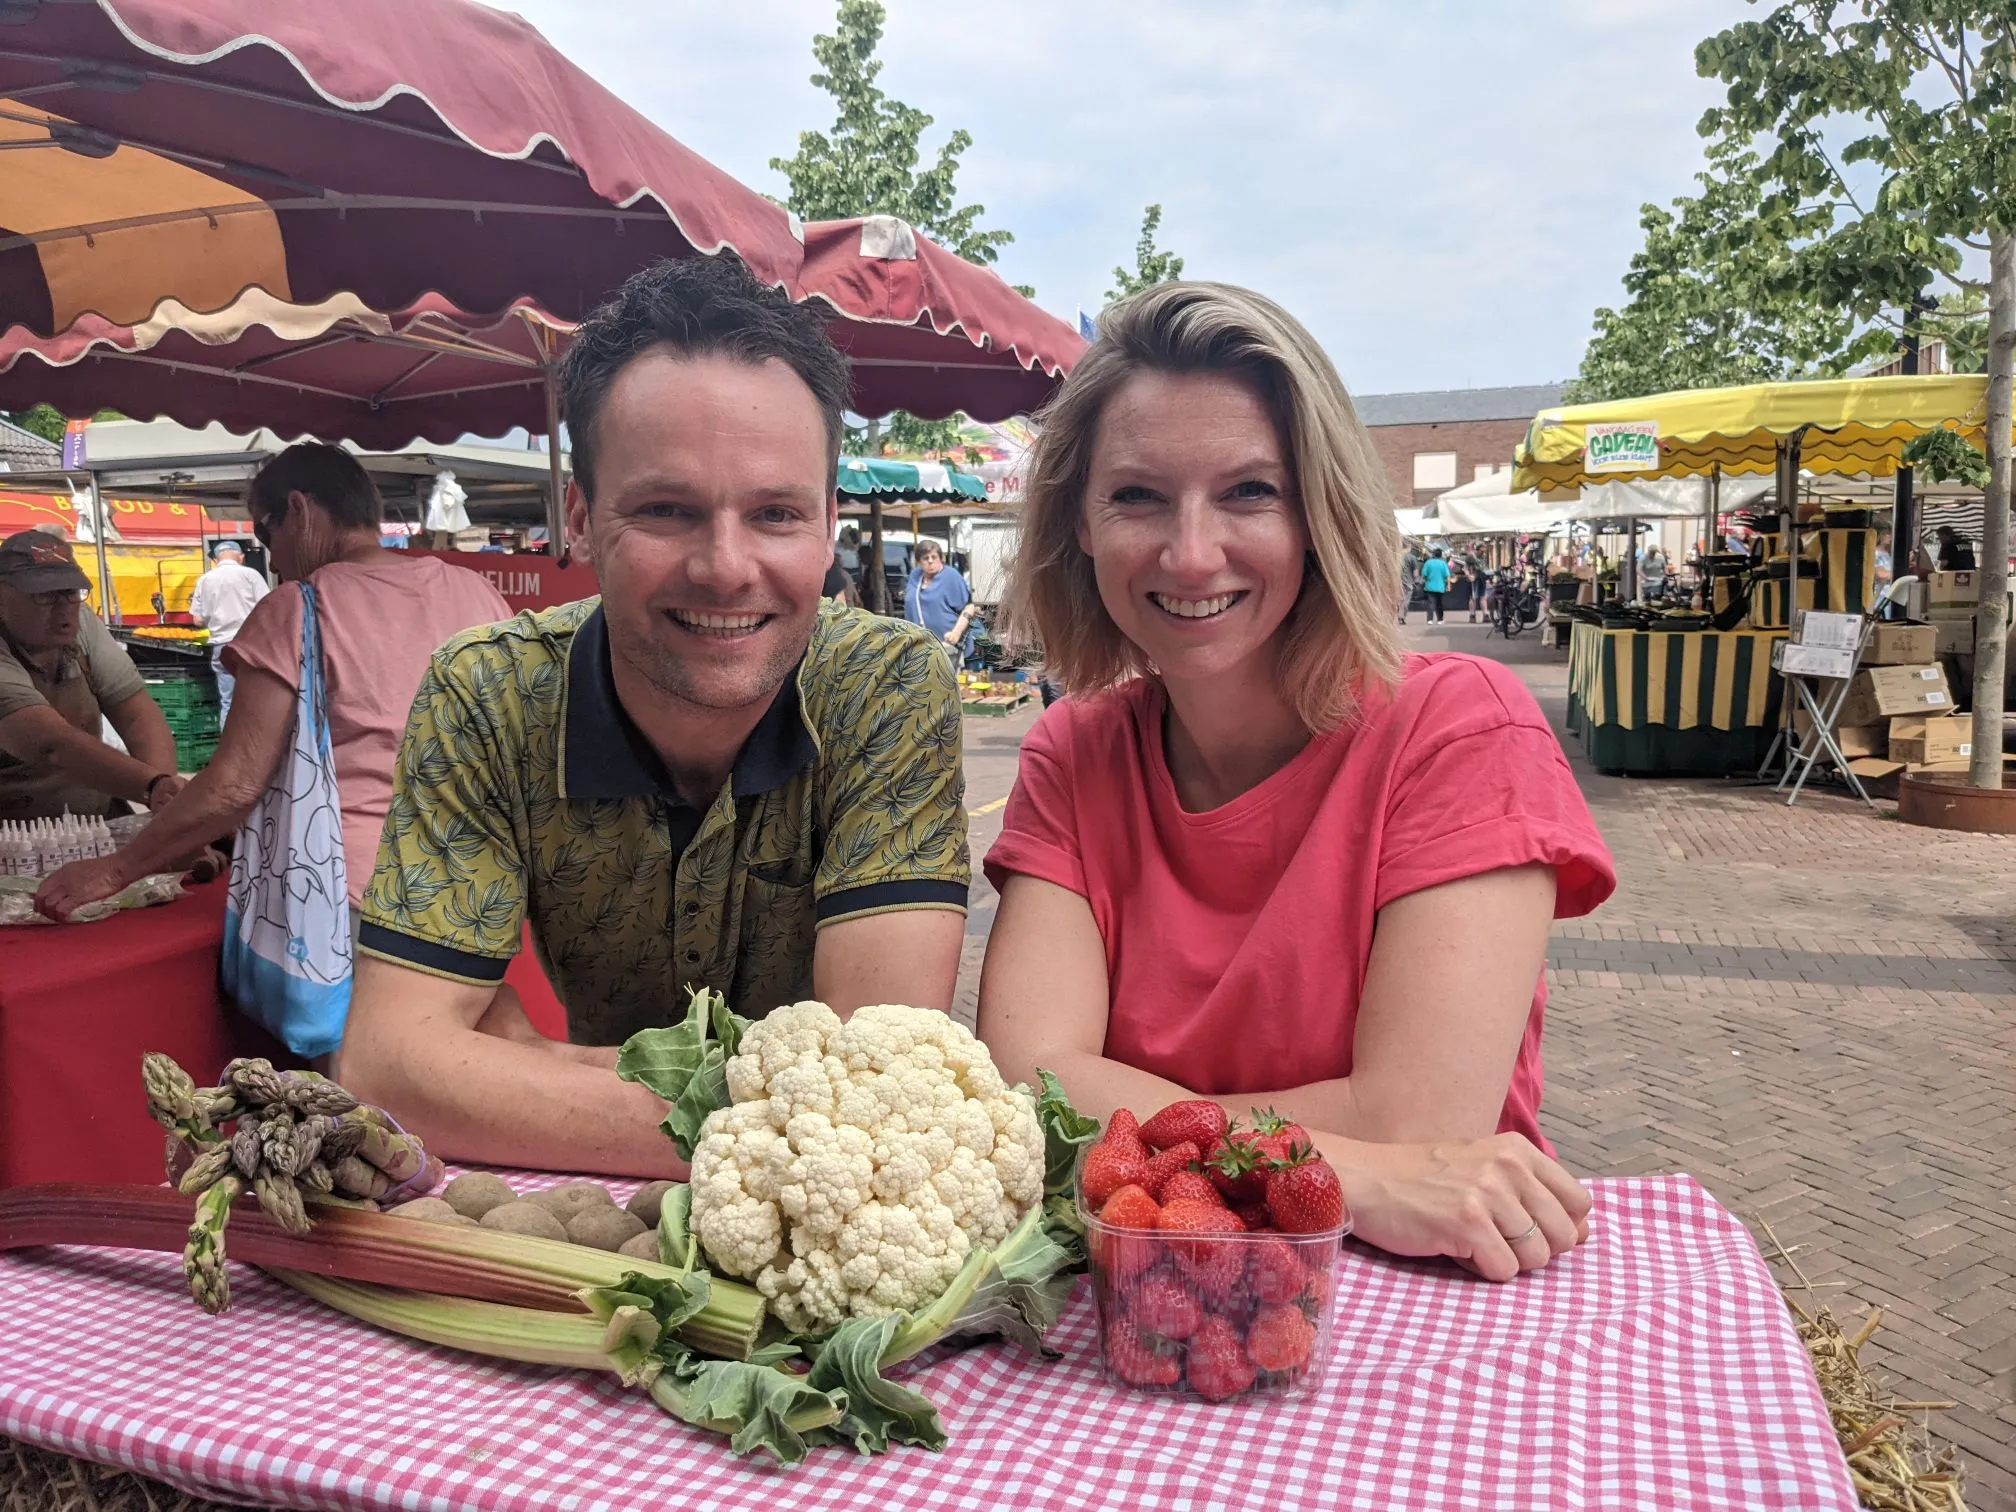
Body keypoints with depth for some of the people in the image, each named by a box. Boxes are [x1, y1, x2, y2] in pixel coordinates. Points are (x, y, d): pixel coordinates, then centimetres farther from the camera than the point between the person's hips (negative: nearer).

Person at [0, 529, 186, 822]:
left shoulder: (82, 626, -1)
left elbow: (138, 714, -6)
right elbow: (53, 745, -33)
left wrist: (162, 783, -26)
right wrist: (152, 785, -47)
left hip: (99, 821, 7)